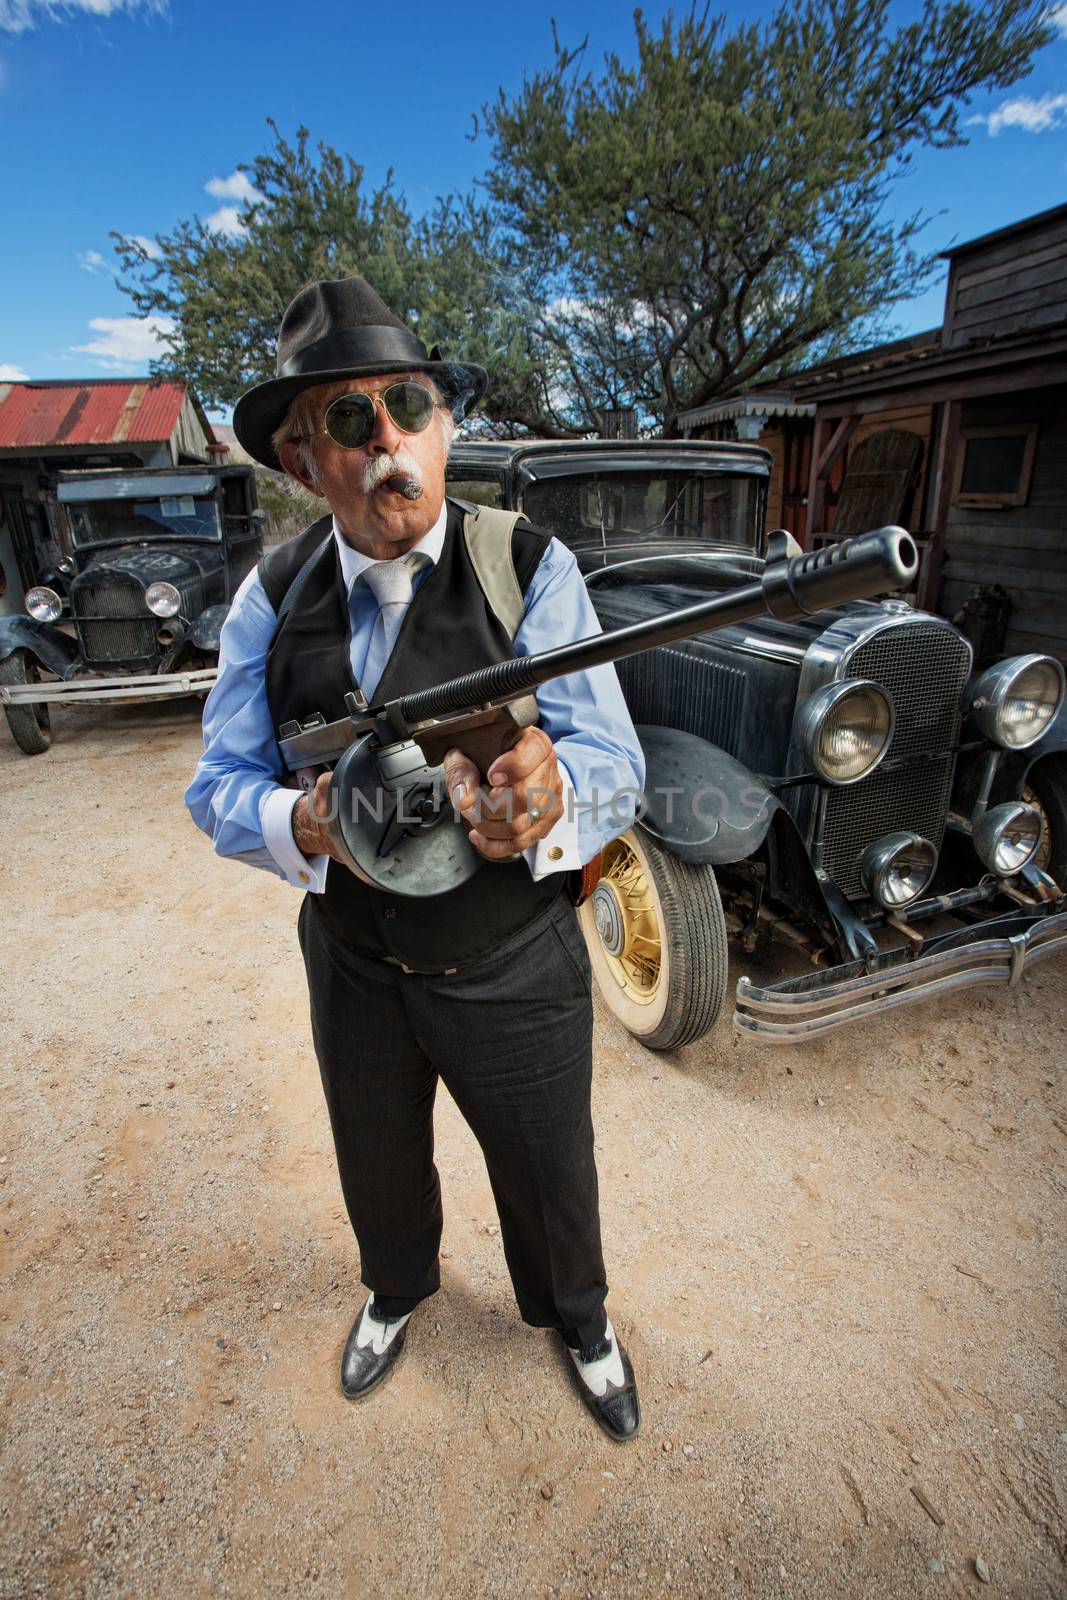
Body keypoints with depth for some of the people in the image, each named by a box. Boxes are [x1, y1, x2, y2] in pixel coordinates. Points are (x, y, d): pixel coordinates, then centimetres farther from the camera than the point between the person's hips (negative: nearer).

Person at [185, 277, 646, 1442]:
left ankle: (578, 1320, 58)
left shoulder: (532, 569, -17)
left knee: (549, 1176, 21)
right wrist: (301, 824, -33)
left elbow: (615, 765, -22)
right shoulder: (273, 595, -8)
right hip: (352, 965, 3)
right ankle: (396, 1289, 65)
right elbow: (219, 780, -10)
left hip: (513, 973, -2)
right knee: (377, 1167, 29)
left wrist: (552, 798, -45)